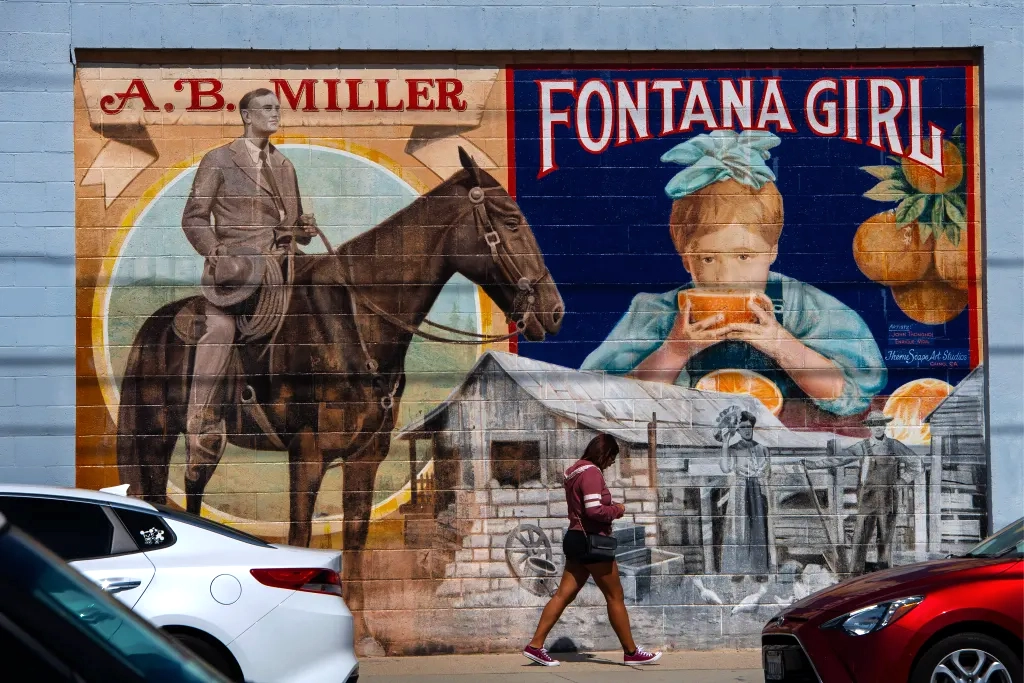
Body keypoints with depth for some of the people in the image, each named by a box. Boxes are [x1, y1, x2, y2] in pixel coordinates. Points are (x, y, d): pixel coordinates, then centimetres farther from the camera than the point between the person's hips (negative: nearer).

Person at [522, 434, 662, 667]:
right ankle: (631, 652, 7)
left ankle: (535, 645, 3)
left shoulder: (576, 471, 15)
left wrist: (611, 510, 9)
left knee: (564, 594, 7)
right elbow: (594, 510, -25)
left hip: (576, 538, 10)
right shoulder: (591, 473, -16)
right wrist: (617, 509, -8)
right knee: (615, 597, 0)